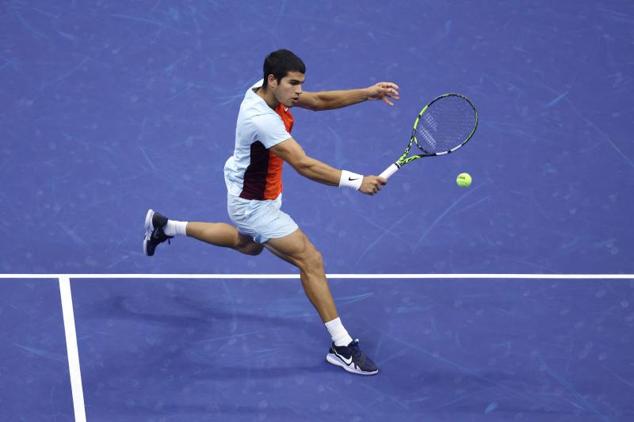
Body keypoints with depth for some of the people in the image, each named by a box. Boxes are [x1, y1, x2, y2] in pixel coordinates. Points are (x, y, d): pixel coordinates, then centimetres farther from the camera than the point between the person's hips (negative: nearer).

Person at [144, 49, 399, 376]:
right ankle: (342, 347, -6)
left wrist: (368, 93, -16)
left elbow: (319, 101, -4)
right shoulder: (262, 119, -37)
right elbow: (304, 166, -42)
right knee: (310, 260, -11)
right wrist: (356, 181, -46)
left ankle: (165, 226, 47)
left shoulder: (265, 90, -10)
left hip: (260, 194, 10)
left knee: (248, 244, 37)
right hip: (253, 204, -10)